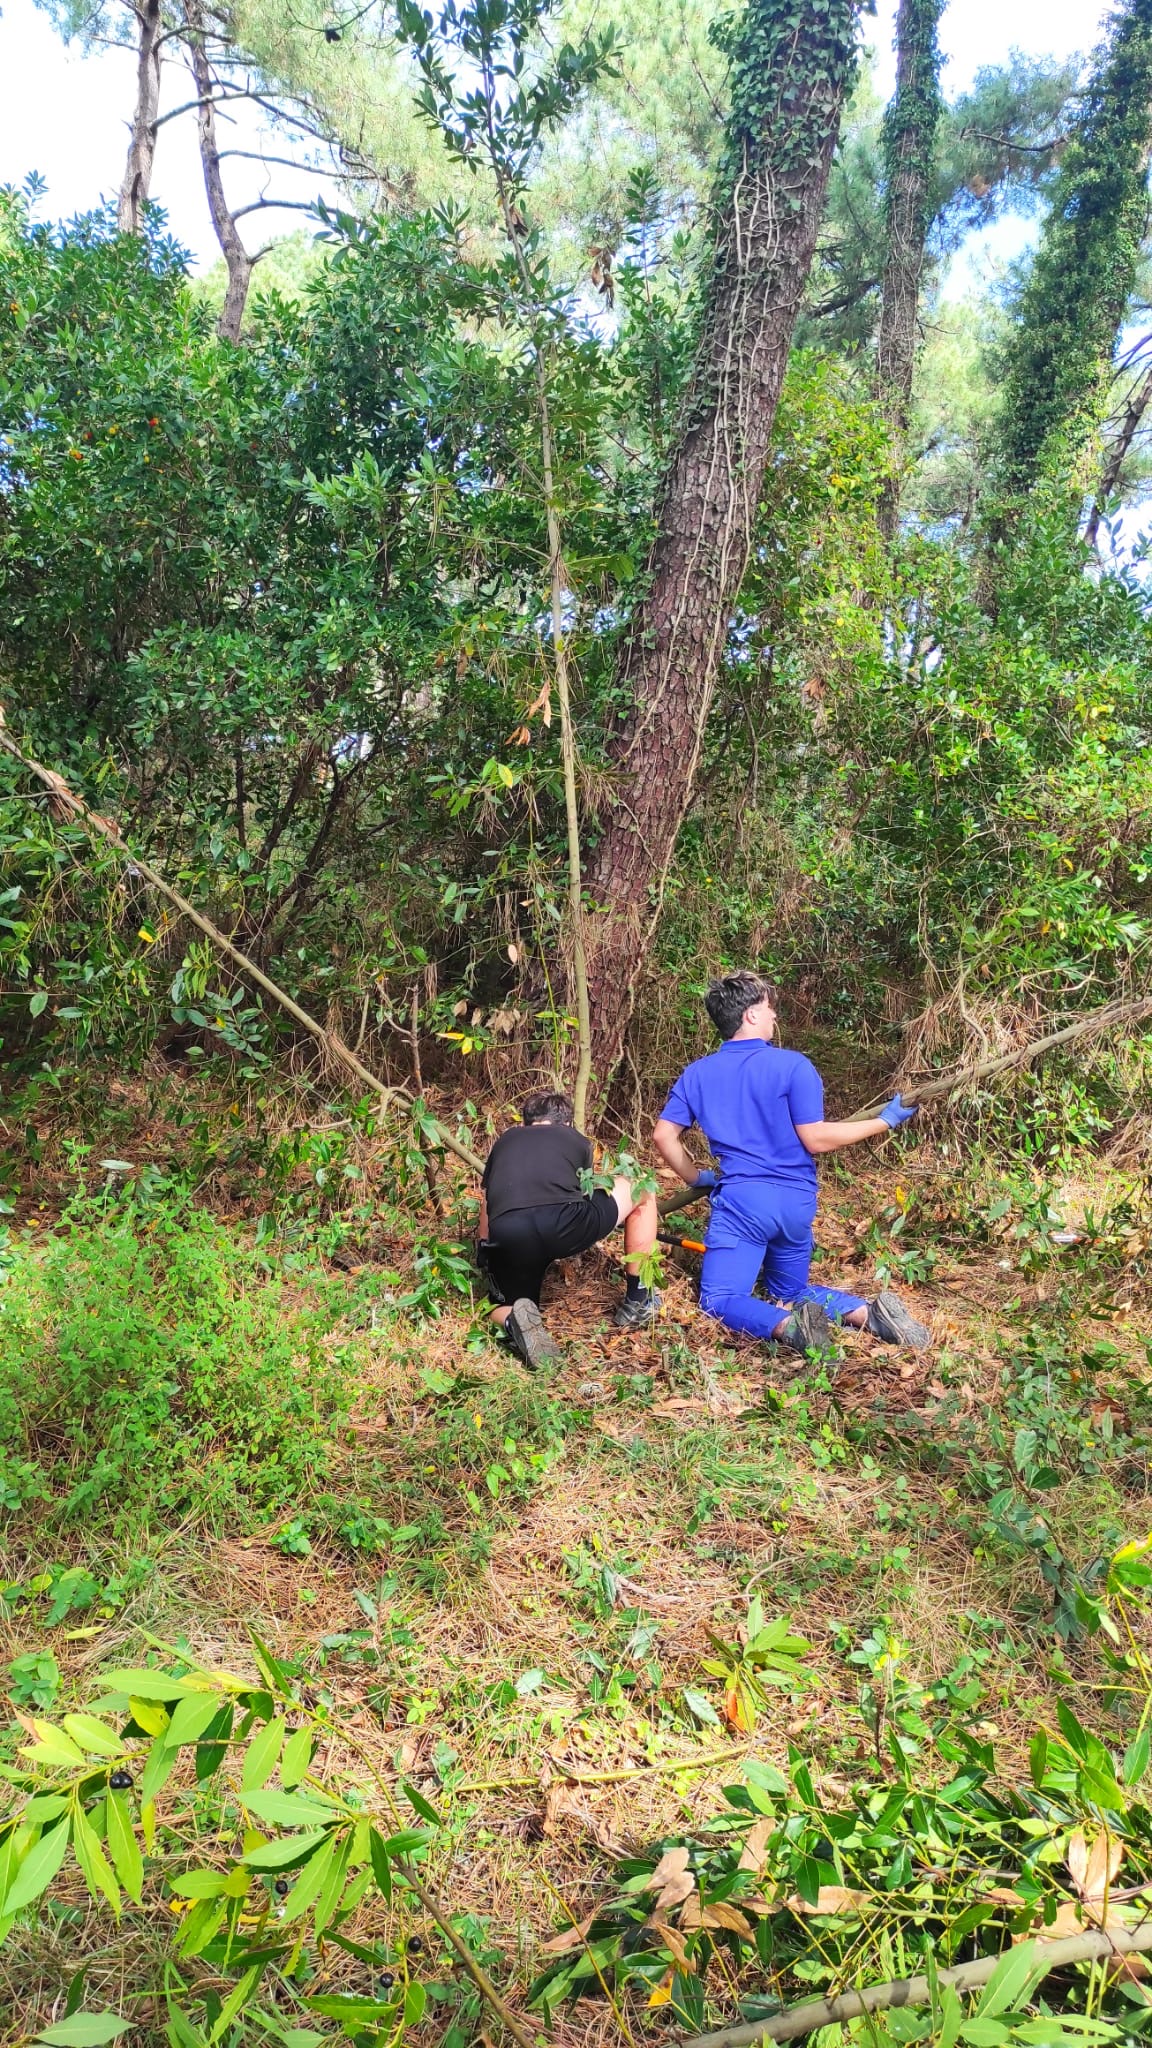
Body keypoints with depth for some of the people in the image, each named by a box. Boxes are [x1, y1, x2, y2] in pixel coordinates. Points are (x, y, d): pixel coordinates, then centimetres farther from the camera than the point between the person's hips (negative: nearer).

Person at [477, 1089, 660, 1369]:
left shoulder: (503, 1142, 34)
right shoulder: (577, 1140, 31)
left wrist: (486, 1262, 59)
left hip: (506, 1238, 2)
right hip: (566, 1225, -1)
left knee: (504, 1306, 32)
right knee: (641, 1189, 27)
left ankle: (515, 1320, -5)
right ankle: (637, 1302, 32)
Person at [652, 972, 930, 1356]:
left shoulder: (696, 1074, 4)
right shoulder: (793, 1065, -5)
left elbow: (664, 1136, 5)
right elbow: (816, 1140, -8)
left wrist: (696, 1177, 20)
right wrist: (885, 1121, 0)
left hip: (741, 1199, -2)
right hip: (797, 1204, 2)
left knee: (719, 1300, 0)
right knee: (788, 1292, 22)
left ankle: (786, 1326, -32)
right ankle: (868, 1312, -7)